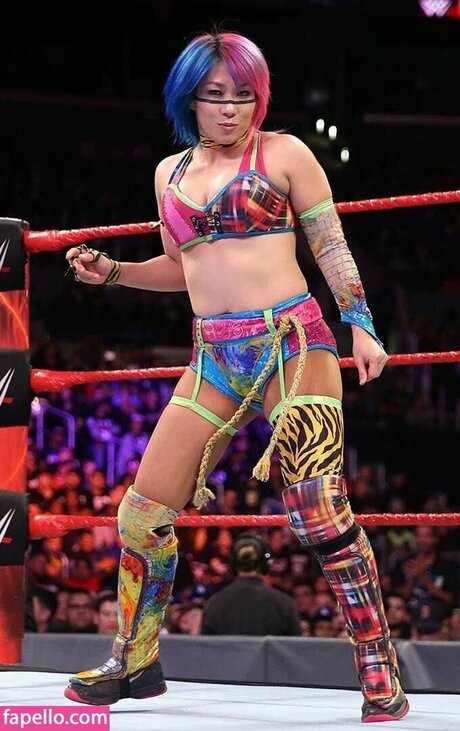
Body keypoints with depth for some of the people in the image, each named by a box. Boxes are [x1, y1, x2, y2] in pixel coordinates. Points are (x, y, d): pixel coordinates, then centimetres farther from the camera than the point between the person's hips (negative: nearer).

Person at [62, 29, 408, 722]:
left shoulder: (283, 152, 2)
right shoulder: (171, 173, 16)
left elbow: (332, 247, 3)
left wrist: (362, 326, -7)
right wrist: (111, 271, 14)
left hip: (291, 341, -5)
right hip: (214, 360, 5)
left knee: (319, 511, -16)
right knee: (142, 514, 2)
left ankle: (382, 680, -9)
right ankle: (135, 662, 21)